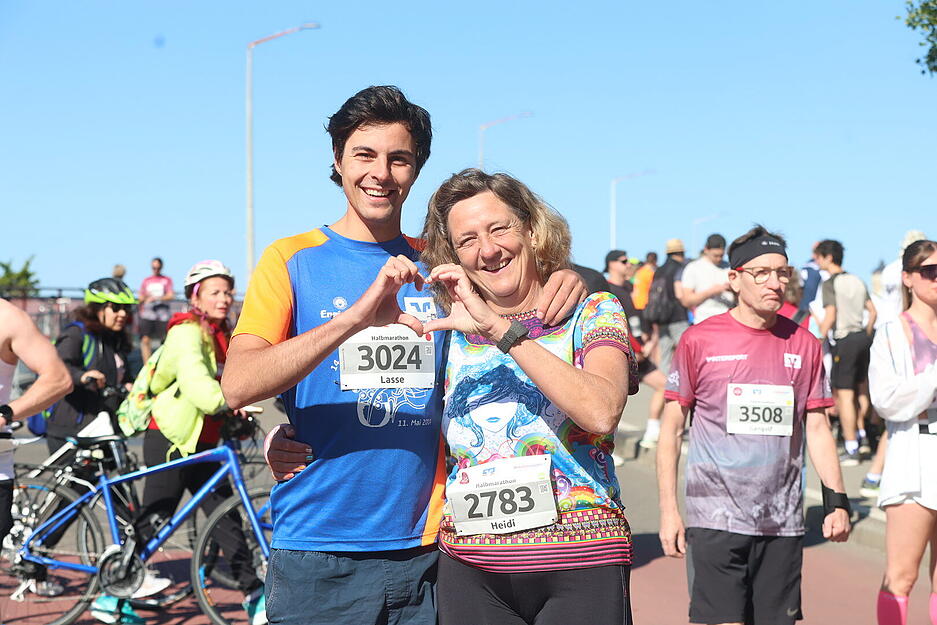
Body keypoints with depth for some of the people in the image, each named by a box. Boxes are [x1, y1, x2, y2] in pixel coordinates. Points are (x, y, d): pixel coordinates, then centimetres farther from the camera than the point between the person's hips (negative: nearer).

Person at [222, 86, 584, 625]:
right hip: (319, 556, -3)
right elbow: (238, 385, -15)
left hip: (422, 553, 3)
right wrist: (356, 317, -28)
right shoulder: (294, 259, -2)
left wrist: (562, 281, -5)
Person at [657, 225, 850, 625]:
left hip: (783, 524, 4)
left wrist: (836, 501, 2)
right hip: (714, 522, -3)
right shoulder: (699, 340, -2)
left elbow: (818, 430, 12)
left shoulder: (803, 344, 7)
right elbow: (671, 429, 1)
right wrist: (668, 510, -3)